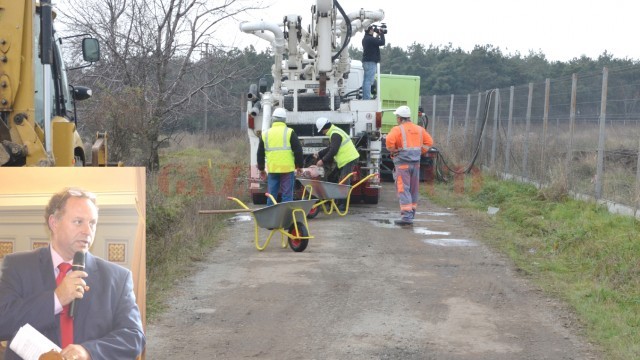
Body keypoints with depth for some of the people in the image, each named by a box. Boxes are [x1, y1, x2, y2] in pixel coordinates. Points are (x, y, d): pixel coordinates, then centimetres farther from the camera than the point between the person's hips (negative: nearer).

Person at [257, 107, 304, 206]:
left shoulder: (265, 134, 9)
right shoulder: (289, 132, -3)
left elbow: (260, 153, 15)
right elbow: (298, 150, -3)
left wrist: (261, 168, 25)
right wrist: (299, 165, 8)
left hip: (272, 169, 3)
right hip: (287, 168, -3)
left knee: (271, 195, 9)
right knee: (287, 195, 0)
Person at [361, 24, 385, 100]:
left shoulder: (365, 38, 15)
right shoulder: (370, 39, -16)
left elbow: (376, 42, 24)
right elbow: (382, 43, -15)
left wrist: (378, 35, 16)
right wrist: (382, 34, -1)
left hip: (366, 62, 10)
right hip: (371, 62, -10)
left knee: (366, 81, 11)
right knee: (369, 81, -12)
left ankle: (365, 98, 13)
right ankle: (367, 98, -15)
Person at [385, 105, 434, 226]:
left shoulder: (397, 129, -9)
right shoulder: (419, 129, 11)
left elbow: (389, 140, -24)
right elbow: (429, 142, 13)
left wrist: (393, 151, -7)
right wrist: (420, 152, 12)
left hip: (402, 163, -6)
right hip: (416, 163, 6)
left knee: (403, 189, -6)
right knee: (413, 189, 15)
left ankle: (406, 216, -14)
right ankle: (411, 213, 24)